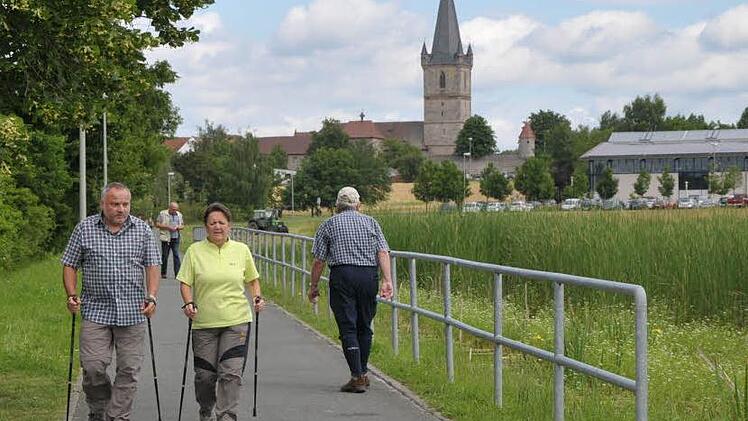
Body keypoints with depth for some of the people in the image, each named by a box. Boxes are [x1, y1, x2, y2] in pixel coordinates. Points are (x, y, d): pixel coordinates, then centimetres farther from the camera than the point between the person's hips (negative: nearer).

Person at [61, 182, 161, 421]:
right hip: (96, 311, -1)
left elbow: (152, 266, 6)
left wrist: (151, 297, -7)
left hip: (133, 312, 1)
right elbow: (70, 265, 8)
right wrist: (72, 295, -5)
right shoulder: (85, 229, 3)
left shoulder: (142, 230, 6)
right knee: (93, 367, -7)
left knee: (129, 370, 0)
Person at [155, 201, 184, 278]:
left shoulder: (179, 215, 13)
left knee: (176, 255, -7)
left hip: (176, 238, 2)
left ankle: (177, 273, -10)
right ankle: (163, 273, 15)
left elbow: (182, 226, 19)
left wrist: (178, 227, -5)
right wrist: (167, 227, -14)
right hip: (166, 238, -2)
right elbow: (157, 224, -3)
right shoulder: (163, 214, 0)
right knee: (165, 256, 4)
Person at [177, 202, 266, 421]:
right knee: (205, 374, 6)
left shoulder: (241, 250, 6)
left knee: (231, 373, -9)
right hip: (204, 323, 0)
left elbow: (252, 279, 18)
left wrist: (257, 297, 1)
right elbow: (185, 282, 3)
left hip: (237, 321, 0)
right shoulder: (195, 251, 1)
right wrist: (189, 303, -14)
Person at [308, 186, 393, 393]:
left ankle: (357, 377, -11)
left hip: (342, 275, -2)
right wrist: (387, 280, -4)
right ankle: (363, 373, 20)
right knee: (364, 327, 14)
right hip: (369, 275, 2)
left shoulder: (328, 225, 10)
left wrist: (313, 286, 12)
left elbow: (318, 261, 4)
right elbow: (383, 252, 1)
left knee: (348, 328, -4)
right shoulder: (371, 222, 15)